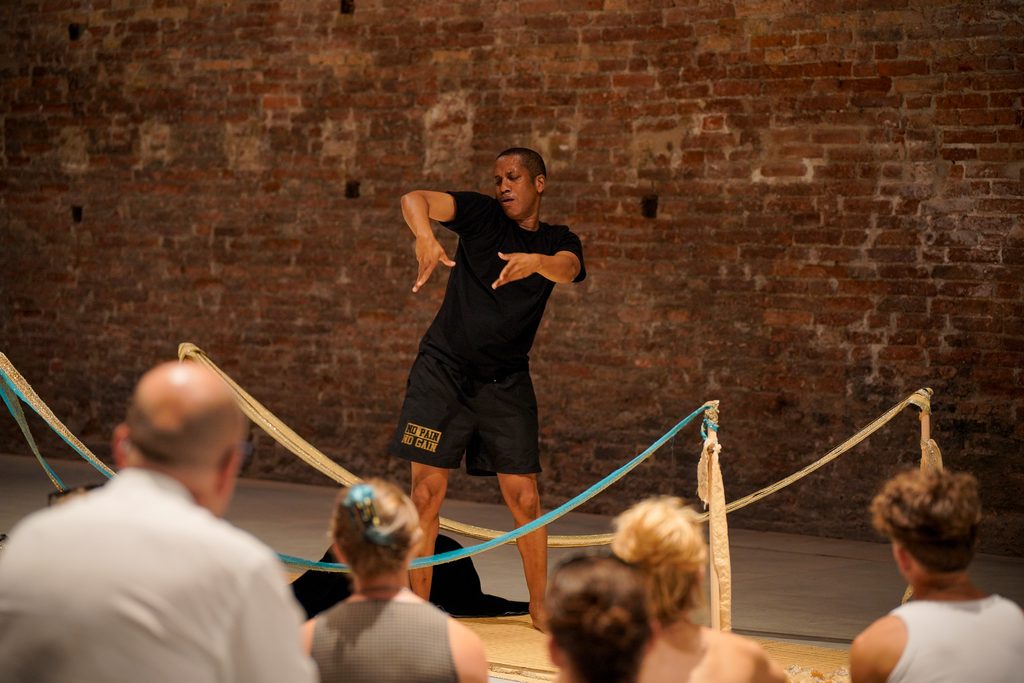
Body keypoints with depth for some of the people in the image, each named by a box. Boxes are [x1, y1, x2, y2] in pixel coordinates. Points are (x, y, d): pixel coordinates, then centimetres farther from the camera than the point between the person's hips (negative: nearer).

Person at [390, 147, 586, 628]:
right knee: (427, 493, -4)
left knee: (525, 499, 0)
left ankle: (540, 605, 14)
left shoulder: (558, 242, 8)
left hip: (506, 384, 2)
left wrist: (534, 262, -40)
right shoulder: (481, 214, 2)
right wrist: (424, 237, -36)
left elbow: (568, 268, -17)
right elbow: (414, 200, -14)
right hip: (443, 371, -2)